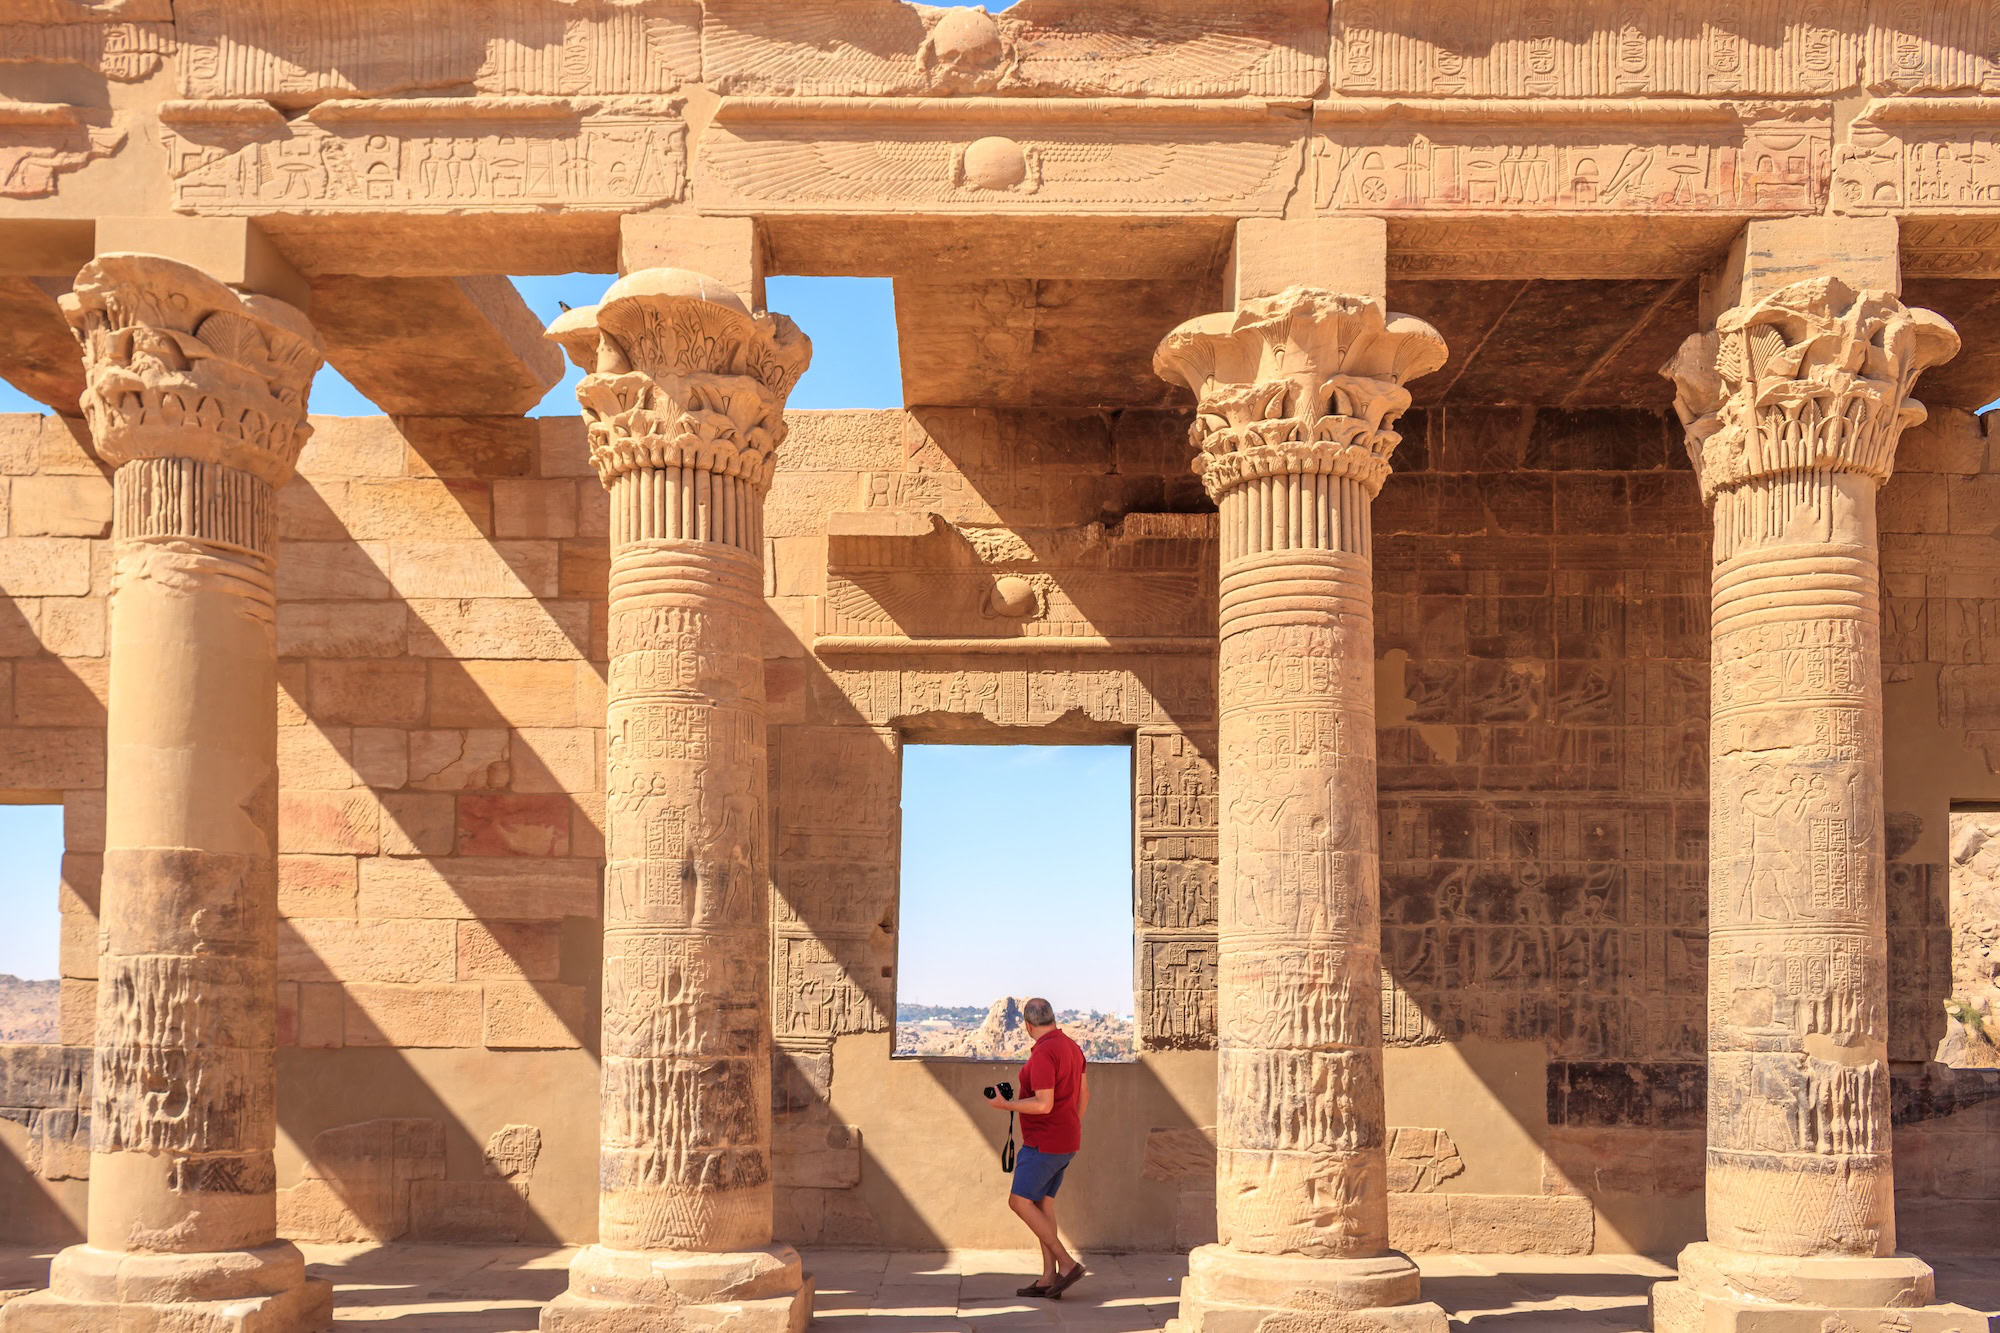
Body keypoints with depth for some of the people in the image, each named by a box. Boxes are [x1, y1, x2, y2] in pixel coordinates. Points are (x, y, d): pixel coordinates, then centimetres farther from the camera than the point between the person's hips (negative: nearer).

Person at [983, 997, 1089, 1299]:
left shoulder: (1043, 1053, -22)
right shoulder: (1071, 1046, 9)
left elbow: (1044, 1105, -27)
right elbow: (1084, 1094, 18)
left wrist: (1005, 1105, -14)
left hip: (1045, 1143, -10)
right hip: (1065, 1143, 10)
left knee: (1020, 1202, -5)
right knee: (1042, 1203, 12)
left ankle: (1066, 1263, -8)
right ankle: (1049, 1279, 9)